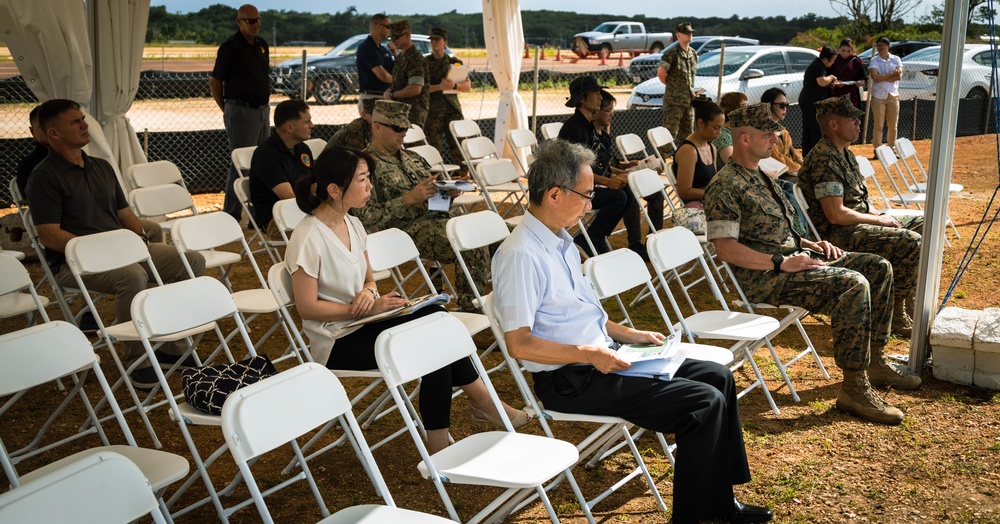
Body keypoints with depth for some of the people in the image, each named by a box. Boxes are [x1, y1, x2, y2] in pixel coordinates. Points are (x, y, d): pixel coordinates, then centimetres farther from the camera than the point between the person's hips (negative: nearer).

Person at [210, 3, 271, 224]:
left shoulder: (262, 45, 12)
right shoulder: (231, 47, -10)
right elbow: (215, 82, -7)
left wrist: (265, 105, 14)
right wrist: (227, 110, -1)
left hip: (262, 110, 8)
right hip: (242, 112, -8)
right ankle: (231, 216, 2)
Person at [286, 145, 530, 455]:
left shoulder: (352, 225, 7)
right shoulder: (308, 238, -17)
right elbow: (307, 307, -17)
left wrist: (368, 292, -8)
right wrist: (369, 308, -20)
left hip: (362, 324, 7)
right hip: (337, 343, -7)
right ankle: (481, 400, -5)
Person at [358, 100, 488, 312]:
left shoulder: (412, 158, 23)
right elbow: (365, 217, -12)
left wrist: (448, 193, 5)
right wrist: (408, 199, -16)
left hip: (439, 218, 8)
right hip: (409, 229, -8)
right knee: (472, 247, -28)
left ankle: (470, 308, -12)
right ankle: (468, 308, -15)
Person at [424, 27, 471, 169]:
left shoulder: (454, 62, 12)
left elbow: (467, 86, 6)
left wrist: (454, 85, -13)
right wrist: (440, 86, -17)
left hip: (453, 108, 2)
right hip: (432, 110, -2)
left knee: (458, 146, -1)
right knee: (435, 148, -3)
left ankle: (463, 173, 6)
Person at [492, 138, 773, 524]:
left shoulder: (560, 240, 10)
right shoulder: (521, 255, -21)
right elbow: (518, 344, -23)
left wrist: (628, 335, 10)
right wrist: (590, 354, -23)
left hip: (601, 357, 10)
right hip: (571, 380, -10)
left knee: (718, 376, 9)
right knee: (705, 403, -16)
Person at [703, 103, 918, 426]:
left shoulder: (758, 177, 19)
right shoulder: (725, 187, -13)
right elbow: (726, 248, -22)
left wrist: (810, 245, 10)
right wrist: (782, 263, -24)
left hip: (792, 258, 10)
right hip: (763, 277, -10)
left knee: (879, 268, 7)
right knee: (853, 284, -27)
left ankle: (872, 361, 15)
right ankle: (854, 389, -22)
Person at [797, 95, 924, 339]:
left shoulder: (844, 153, 14)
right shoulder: (825, 159, -19)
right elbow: (836, 214, -25)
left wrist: (880, 216, 4)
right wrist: (879, 220, -13)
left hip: (857, 224, 11)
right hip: (839, 235, -11)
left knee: (923, 226, 12)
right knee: (910, 243, -23)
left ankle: (908, 298, 18)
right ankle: (895, 312, -7)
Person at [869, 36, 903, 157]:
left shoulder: (896, 59, 7)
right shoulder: (874, 60, 2)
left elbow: (899, 76, -6)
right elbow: (875, 77, -14)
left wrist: (883, 78, -12)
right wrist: (892, 74, -11)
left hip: (893, 95, 2)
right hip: (878, 96, -2)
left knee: (893, 125, 6)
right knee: (878, 125, -3)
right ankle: (877, 150, 1)